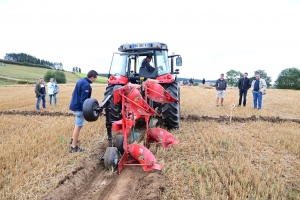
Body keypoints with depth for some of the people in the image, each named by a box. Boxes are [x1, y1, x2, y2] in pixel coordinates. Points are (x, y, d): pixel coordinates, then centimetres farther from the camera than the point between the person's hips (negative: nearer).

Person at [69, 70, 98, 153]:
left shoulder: (81, 81, 10)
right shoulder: (86, 85, -21)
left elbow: (74, 93, 18)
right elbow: (84, 99, -24)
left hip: (75, 105, 10)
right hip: (79, 107, -10)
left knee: (77, 124, 26)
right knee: (78, 126, -4)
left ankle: (73, 139, 40)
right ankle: (73, 147, 1)